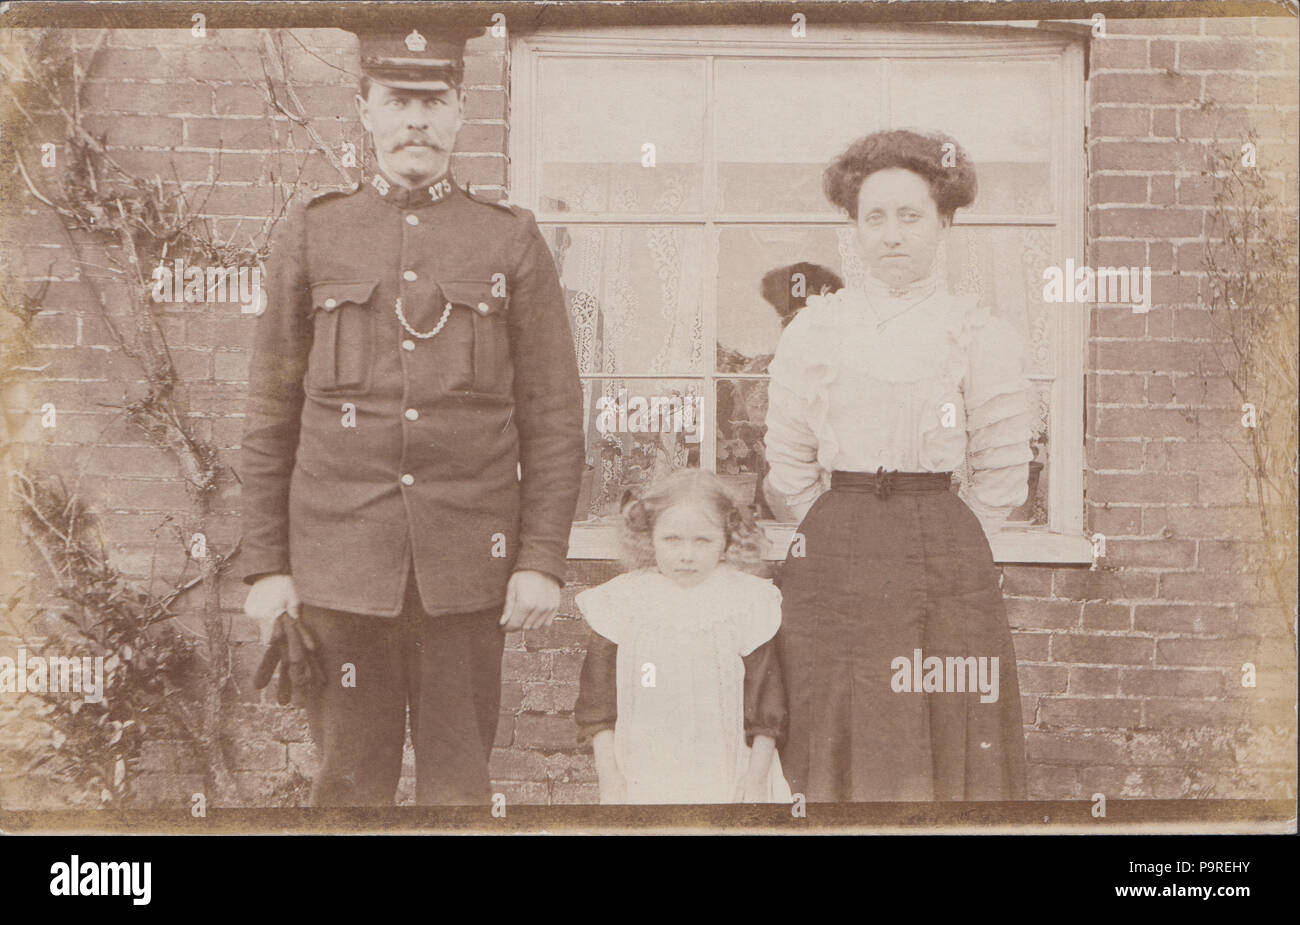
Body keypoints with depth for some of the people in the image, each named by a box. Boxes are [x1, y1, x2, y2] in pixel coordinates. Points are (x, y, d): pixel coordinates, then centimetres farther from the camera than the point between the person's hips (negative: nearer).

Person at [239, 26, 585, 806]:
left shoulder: (513, 241, 4)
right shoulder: (314, 236, 6)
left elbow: (555, 420, 2)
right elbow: (270, 418, 7)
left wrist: (542, 561, -5)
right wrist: (266, 565, 3)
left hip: (467, 564, 0)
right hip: (340, 560, 1)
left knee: (459, 784, 8)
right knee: (350, 781, 8)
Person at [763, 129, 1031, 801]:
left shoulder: (979, 336, 1)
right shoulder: (813, 330, 5)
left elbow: (1003, 472, 3)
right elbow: (787, 467, 9)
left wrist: (937, 542, 2)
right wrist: (844, 532, 6)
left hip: (944, 568, -1)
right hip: (832, 566, 1)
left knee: (943, 741, 1)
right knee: (836, 740, 4)